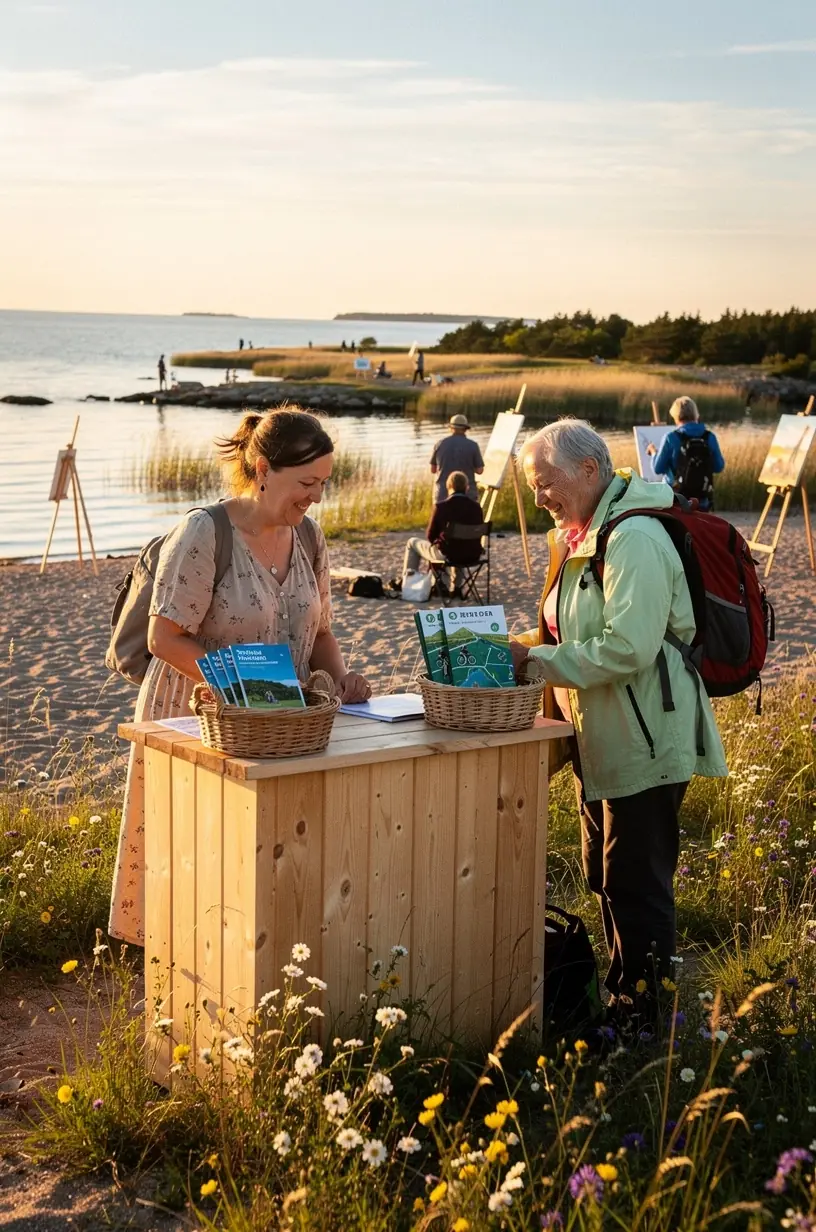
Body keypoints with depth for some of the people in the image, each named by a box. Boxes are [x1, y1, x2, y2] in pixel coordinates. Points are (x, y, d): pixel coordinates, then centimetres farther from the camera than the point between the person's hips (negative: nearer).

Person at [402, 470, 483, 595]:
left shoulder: (441, 507, -13)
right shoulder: (476, 507, -2)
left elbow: (430, 536, -4)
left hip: (446, 555, -4)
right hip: (472, 556, 4)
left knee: (412, 543, 22)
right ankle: (455, 588, 42)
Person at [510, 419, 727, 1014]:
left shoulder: (634, 540, -21)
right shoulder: (581, 537, 12)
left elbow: (627, 648, -29)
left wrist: (534, 659, -23)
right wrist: (518, 650, 3)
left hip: (644, 742, -10)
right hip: (603, 740, 10)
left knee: (637, 883, -1)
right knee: (606, 876, 19)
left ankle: (642, 1009, 11)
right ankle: (620, 988, 32)